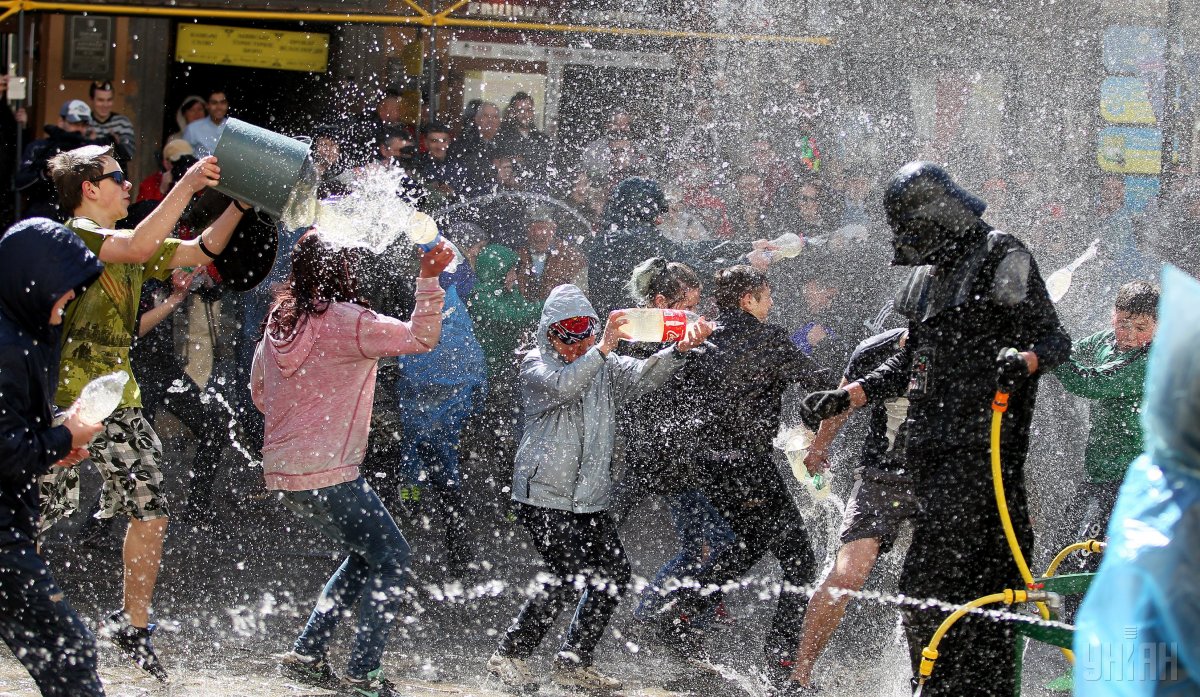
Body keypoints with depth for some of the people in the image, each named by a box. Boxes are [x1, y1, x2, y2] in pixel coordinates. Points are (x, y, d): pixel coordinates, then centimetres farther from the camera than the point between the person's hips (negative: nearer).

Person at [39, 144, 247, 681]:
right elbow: (139, 247, -28)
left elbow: (200, 250, 18)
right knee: (31, 521, -5)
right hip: (66, 401, -8)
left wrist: (239, 203, 5)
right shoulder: (74, 236, -11)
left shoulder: (124, 242, 16)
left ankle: (133, 625, 16)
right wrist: (188, 185, -27)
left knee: (151, 511, 4)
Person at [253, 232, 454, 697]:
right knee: (392, 559, 3)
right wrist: (429, 277, -16)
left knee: (366, 556, 22)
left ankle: (306, 654, 19)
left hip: (281, 472, 8)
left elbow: (258, 391, 21)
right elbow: (421, 337, -15)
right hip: (326, 475, -8)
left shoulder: (279, 322, 9)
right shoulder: (346, 321, -15)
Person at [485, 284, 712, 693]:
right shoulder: (535, 365, -3)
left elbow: (643, 376, -4)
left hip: (590, 498, 7)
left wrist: (680, 349, -23)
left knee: (613, 575, 2)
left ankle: (572, 663, 13)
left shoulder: (604, 366, 13)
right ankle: (508, 656, -3)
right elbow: (562, 387, -25)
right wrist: (603, 348, -36)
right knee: (569, 576, -16)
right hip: (544, 494, -7)